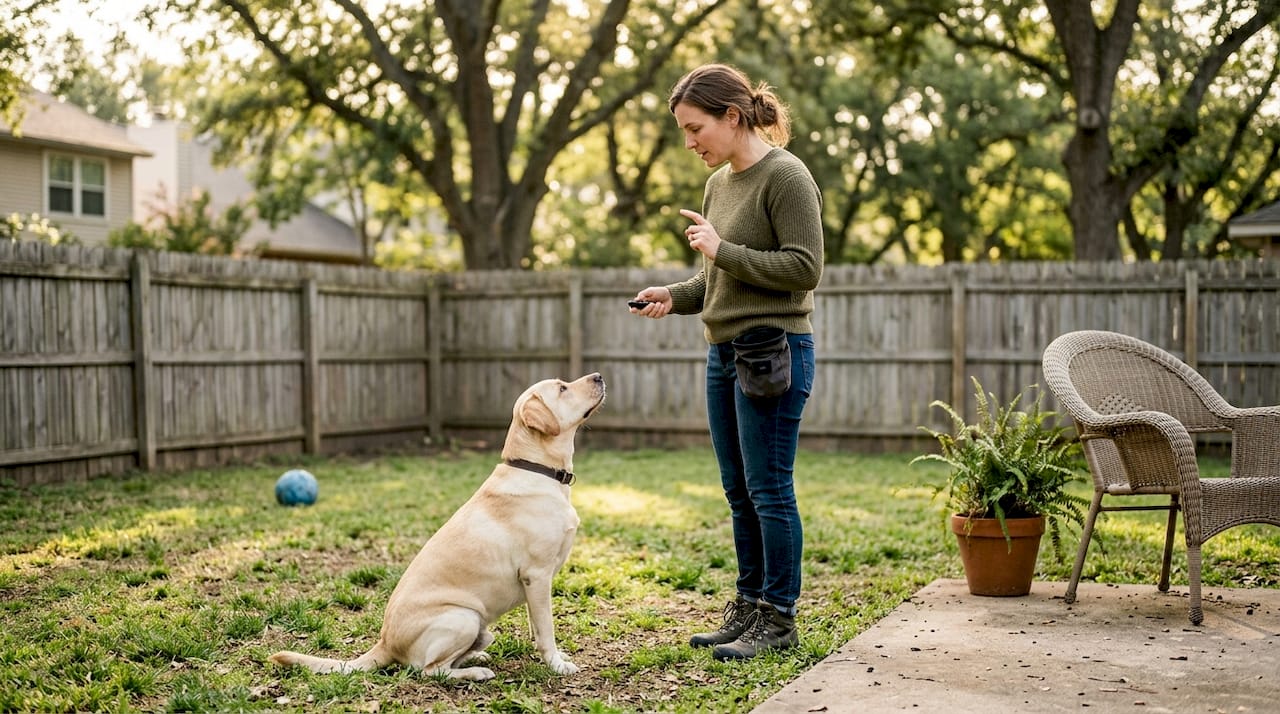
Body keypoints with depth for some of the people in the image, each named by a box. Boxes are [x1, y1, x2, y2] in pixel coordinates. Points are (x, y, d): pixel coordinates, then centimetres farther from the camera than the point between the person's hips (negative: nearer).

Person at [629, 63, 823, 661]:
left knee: (768, 490, -3)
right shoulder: (718, 182, 14)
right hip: (723, 353, 9)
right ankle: (747, 609, 23)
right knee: (739, 493, 13)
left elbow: (805, 269, -17)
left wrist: (724, 251, -18)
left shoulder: (785, 176, -12)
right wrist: (675, 296, 5)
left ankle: (778, 619, 8)